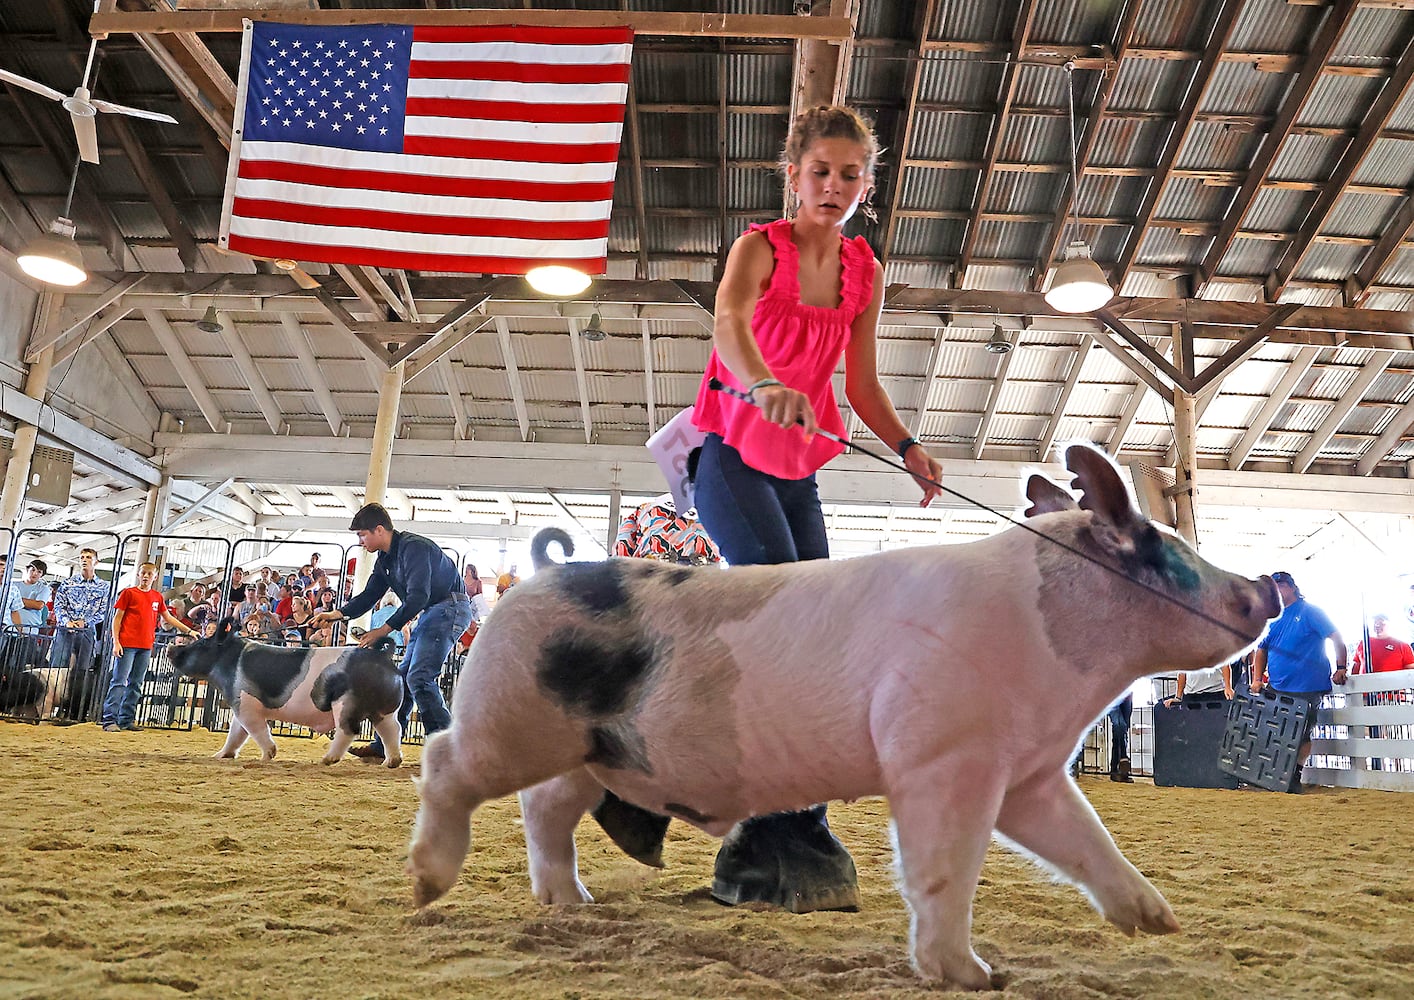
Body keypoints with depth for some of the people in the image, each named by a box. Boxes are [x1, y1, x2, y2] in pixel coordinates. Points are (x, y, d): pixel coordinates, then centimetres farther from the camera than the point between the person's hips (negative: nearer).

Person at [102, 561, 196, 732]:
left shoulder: (157, 597, 13)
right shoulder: (129, 593, 1)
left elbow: (168, 617, 23)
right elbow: (117, 618, 0)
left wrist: (188, 630, 21)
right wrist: (116, 642, -8)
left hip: (145, 647, 5)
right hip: (127, 644, -5)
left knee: (136, 684, 8)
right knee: (119, 682, -7)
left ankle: (127, 719, 14)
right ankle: (109, 720, -6)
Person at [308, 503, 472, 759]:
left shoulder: (413, 547, -20)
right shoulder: (385, 559, 12)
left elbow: (418, 597, -26)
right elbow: (369, 595, 18)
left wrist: (384, 630, -25)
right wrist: (336, 614, 4)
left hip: (450, 608, -10)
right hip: (430, 613, 10)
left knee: (419, 676, -18)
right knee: (403, 677, 9)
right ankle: (384, 746, 15)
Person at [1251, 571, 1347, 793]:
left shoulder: (1309, 612, -2)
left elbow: (1336, 638, -5)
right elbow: (1261, 649, 18)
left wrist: (1340, 668, -10)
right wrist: (1257, 679, 8)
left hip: (1306, 689, -6)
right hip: (1275, 689, 6)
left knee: (1301, 735, 0)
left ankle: (1294, 777, 11)